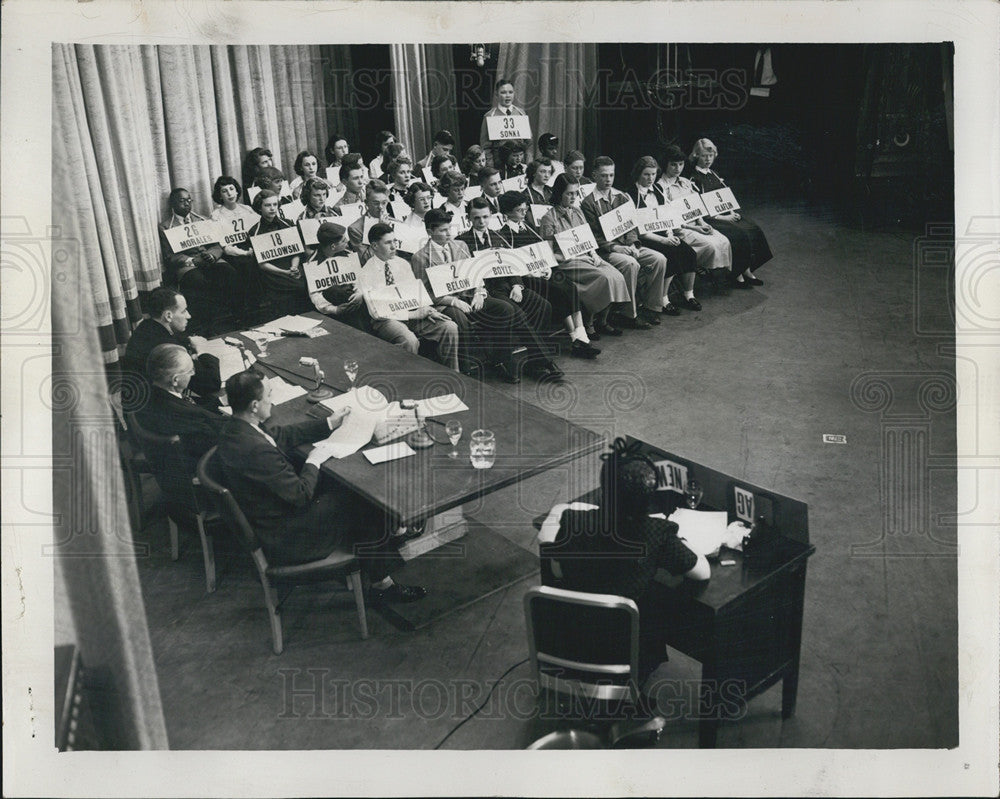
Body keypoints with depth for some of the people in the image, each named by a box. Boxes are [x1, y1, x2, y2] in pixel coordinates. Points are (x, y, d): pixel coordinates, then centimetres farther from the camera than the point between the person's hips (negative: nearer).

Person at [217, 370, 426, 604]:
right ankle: (382, 586, 25)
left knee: (350, 491, 14)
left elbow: (283, 435, 12)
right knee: (366, 506, 4)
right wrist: (313, 462, -10)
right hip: (284, 539, -10)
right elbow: (301, 495, -27)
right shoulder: (255, 449, -35)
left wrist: (329, 423, 12)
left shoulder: (235, 428, -4)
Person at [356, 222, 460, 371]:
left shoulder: (402, 264, 12)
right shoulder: (365, 274, -7)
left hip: (412, 313, 6)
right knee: (409, 340, -37)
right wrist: (414, 314, -18)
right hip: (386, 320, -6)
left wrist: (425, 309, -9)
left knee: (450, 327, -15)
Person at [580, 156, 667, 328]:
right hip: (605, 249, -6)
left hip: (626, 245, 6)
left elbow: (631, 225, 14)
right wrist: (614, 247, -19)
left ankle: (651, 307, -5)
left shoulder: (622, 197, 17)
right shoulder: (588, 203, -3)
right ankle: (629, 314, -23)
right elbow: (593, 236, -7)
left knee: (659, 259, -14)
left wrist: (633, 245, -5)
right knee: (631, 264, -33)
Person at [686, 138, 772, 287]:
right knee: (738, 233, -27)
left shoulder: (713, 174, 19)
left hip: (726, 214, 8)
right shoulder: (693, 178, -5)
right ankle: (737, 275, -17)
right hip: (709, 219, -8)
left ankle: (747, 271, -12)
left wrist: (732, 213, -2)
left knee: (754, 228, -13)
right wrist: (722, 218, -17)